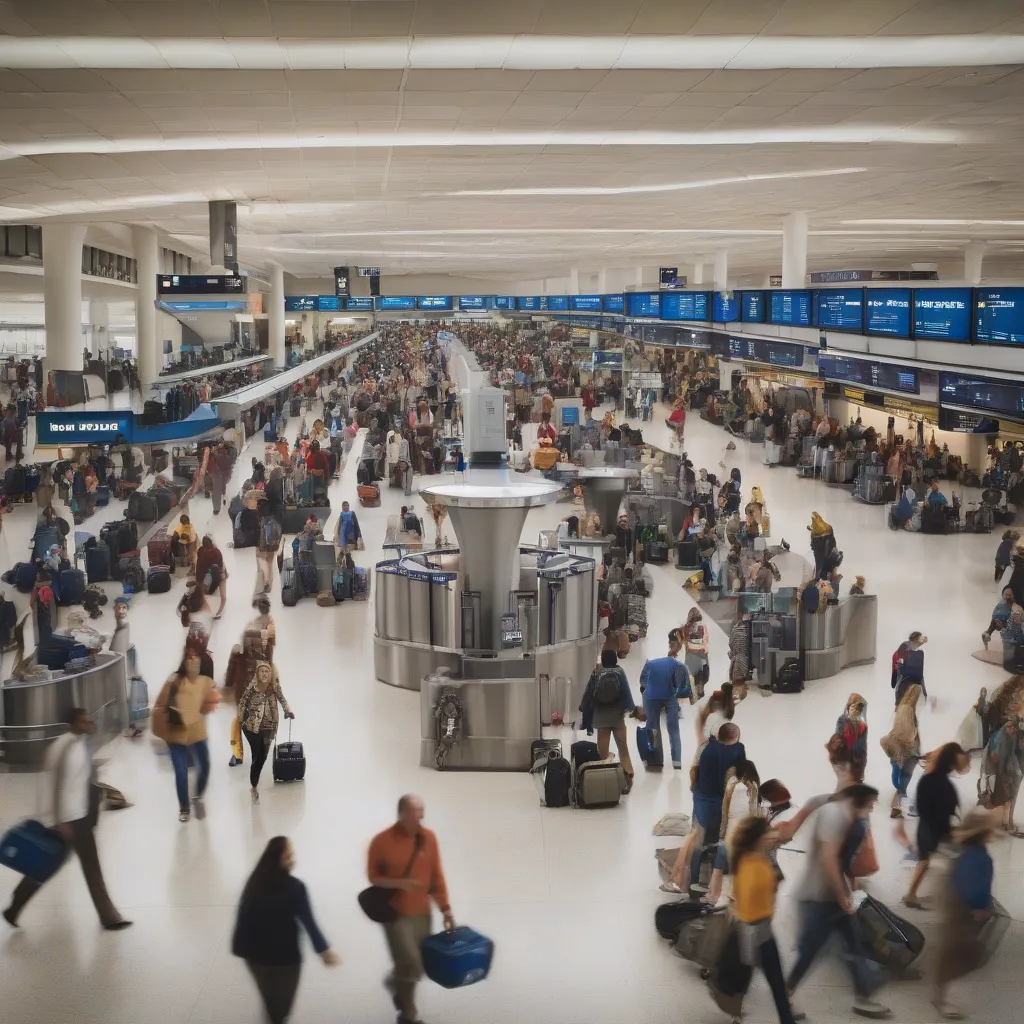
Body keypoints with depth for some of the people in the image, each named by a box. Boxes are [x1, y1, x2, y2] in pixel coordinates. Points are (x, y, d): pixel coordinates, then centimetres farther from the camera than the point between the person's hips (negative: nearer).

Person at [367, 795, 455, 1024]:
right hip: (396, 913, -4)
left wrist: (445, 908, 3)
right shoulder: (382, 841, -15)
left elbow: (436, 876, 4)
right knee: (411, 965, -7)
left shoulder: (428, 837, -3)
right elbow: (373, 876, -6)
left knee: (418, 965, 9)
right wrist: (400, 883, -22)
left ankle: (395, 982, 43)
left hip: (422, 912, 4)